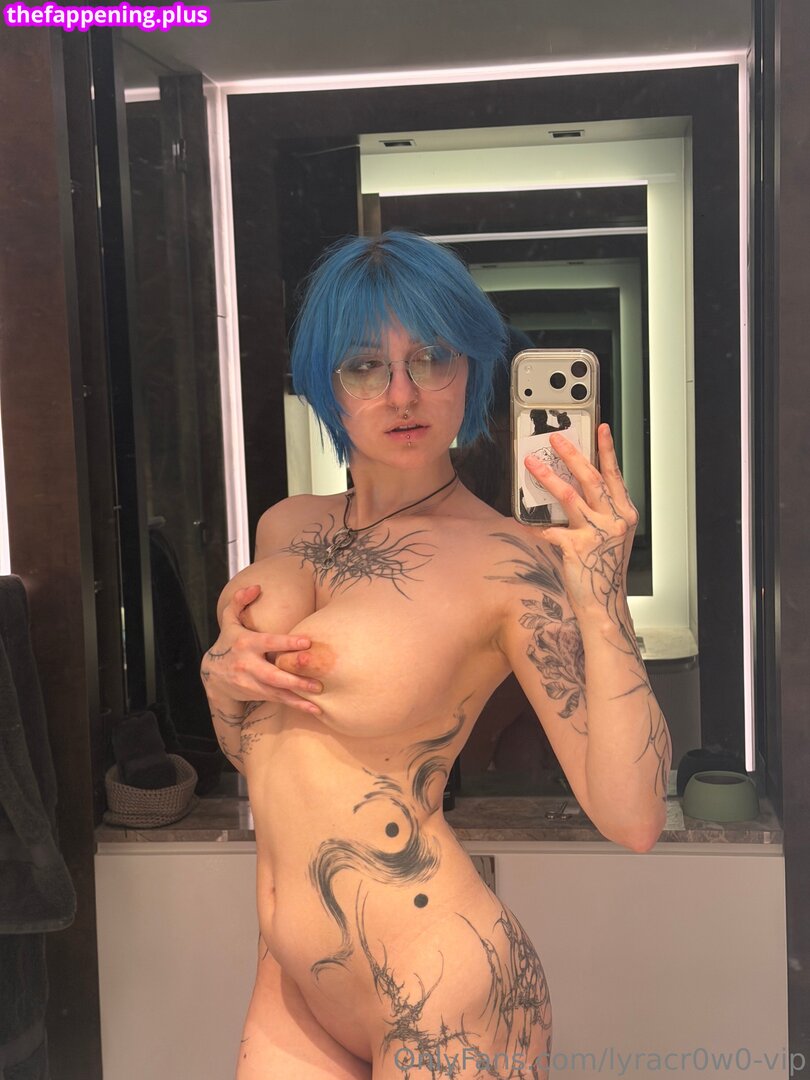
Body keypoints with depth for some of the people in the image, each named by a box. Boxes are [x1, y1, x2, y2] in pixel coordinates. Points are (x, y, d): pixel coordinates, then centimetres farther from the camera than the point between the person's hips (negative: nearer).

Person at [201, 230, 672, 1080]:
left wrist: (600, 592, -26)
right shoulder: (288, 527, 5)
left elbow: (632, 819, -19)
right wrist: (219, 674, -5)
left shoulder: (510, 562, -13)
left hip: (436, 998, -5)